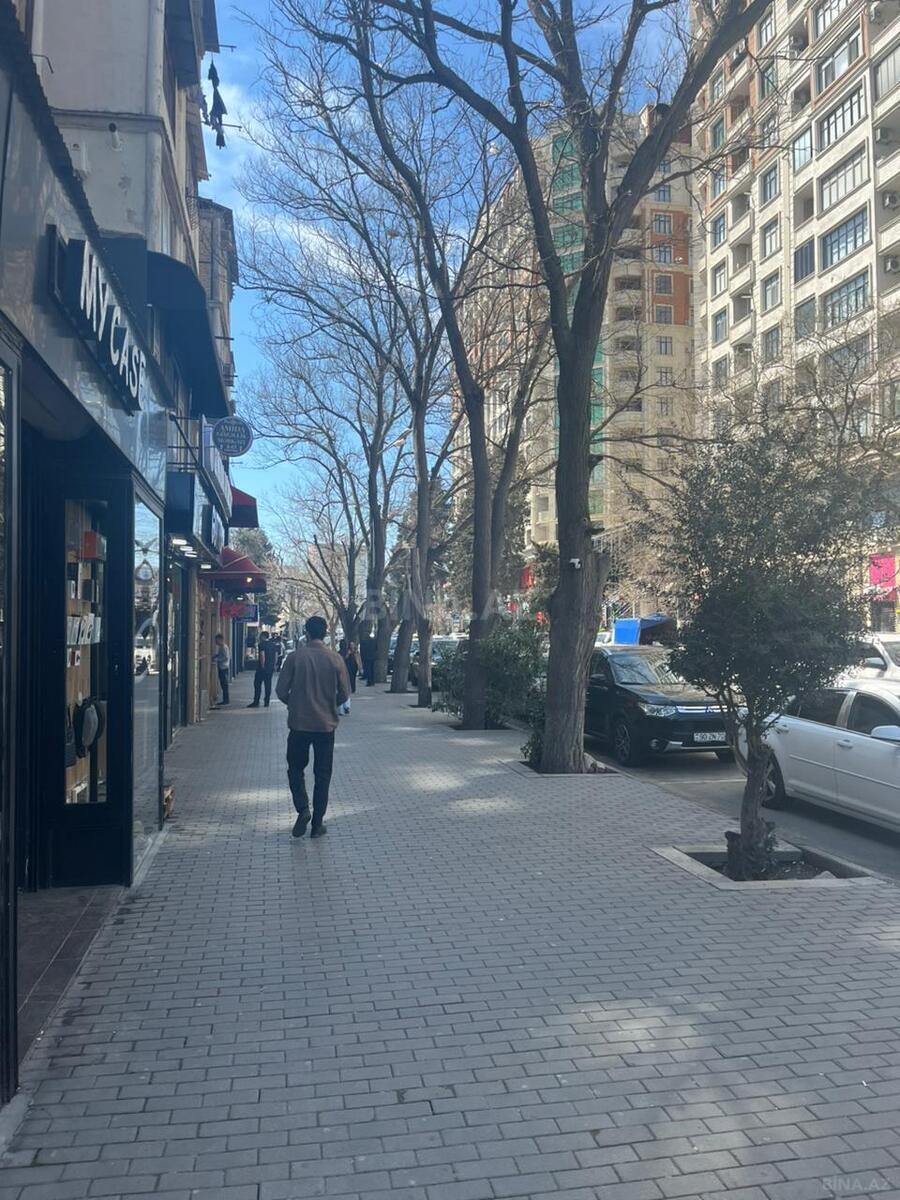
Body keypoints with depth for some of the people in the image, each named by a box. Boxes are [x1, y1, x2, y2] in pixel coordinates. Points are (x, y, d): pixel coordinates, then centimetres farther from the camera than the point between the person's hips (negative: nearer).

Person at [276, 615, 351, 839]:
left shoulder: (295, 657, -8)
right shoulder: (335, 659, -5)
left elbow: (281, 690, -6)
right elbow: (344, 695, -1)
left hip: (299, 723, -1)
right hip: (326, 724, 1)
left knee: (296, 769, 15)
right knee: (322, 775, 11)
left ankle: (302, 809, -5)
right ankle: (317, 823, 12)